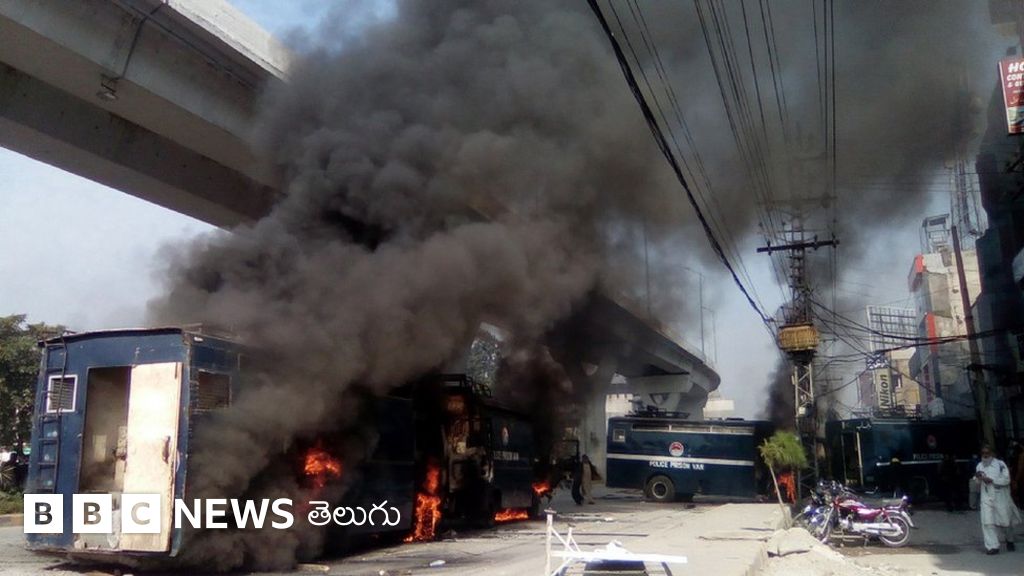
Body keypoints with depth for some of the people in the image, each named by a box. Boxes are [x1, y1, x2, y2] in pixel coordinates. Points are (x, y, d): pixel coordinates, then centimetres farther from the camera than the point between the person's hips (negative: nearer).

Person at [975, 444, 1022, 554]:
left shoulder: (1000, 464, -8)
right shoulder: (980, 466, 6)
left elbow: (1006, 479, -14)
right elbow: (978, 483, 15)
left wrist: (991, 480, -21)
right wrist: (978, 478, -8)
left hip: (1001, 497, -2)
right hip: (986, 498, 2)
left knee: (1005, 521, 10)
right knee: (987, 522, -9)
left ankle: (1009, 541, 39)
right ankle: (992, 546, -4)